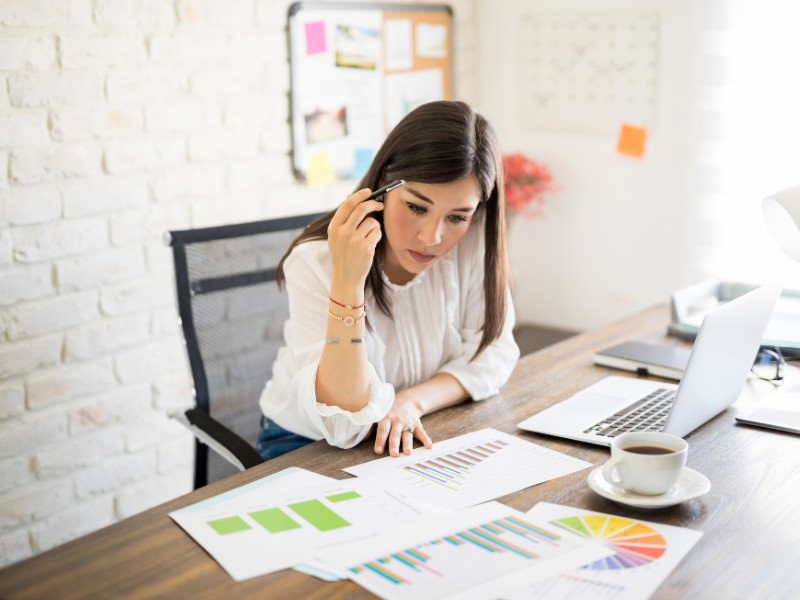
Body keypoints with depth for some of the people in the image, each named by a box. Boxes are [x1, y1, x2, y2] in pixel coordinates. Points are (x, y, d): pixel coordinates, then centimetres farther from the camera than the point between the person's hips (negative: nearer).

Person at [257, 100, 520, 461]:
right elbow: (344, 427, -26)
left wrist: (414, 401, -22)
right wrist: (347, 284, -36)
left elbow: (492, 352, -5)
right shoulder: (315, 263, -22)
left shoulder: (474, 238, -13)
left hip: (412, 439, 3)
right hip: (307, 446, -2)